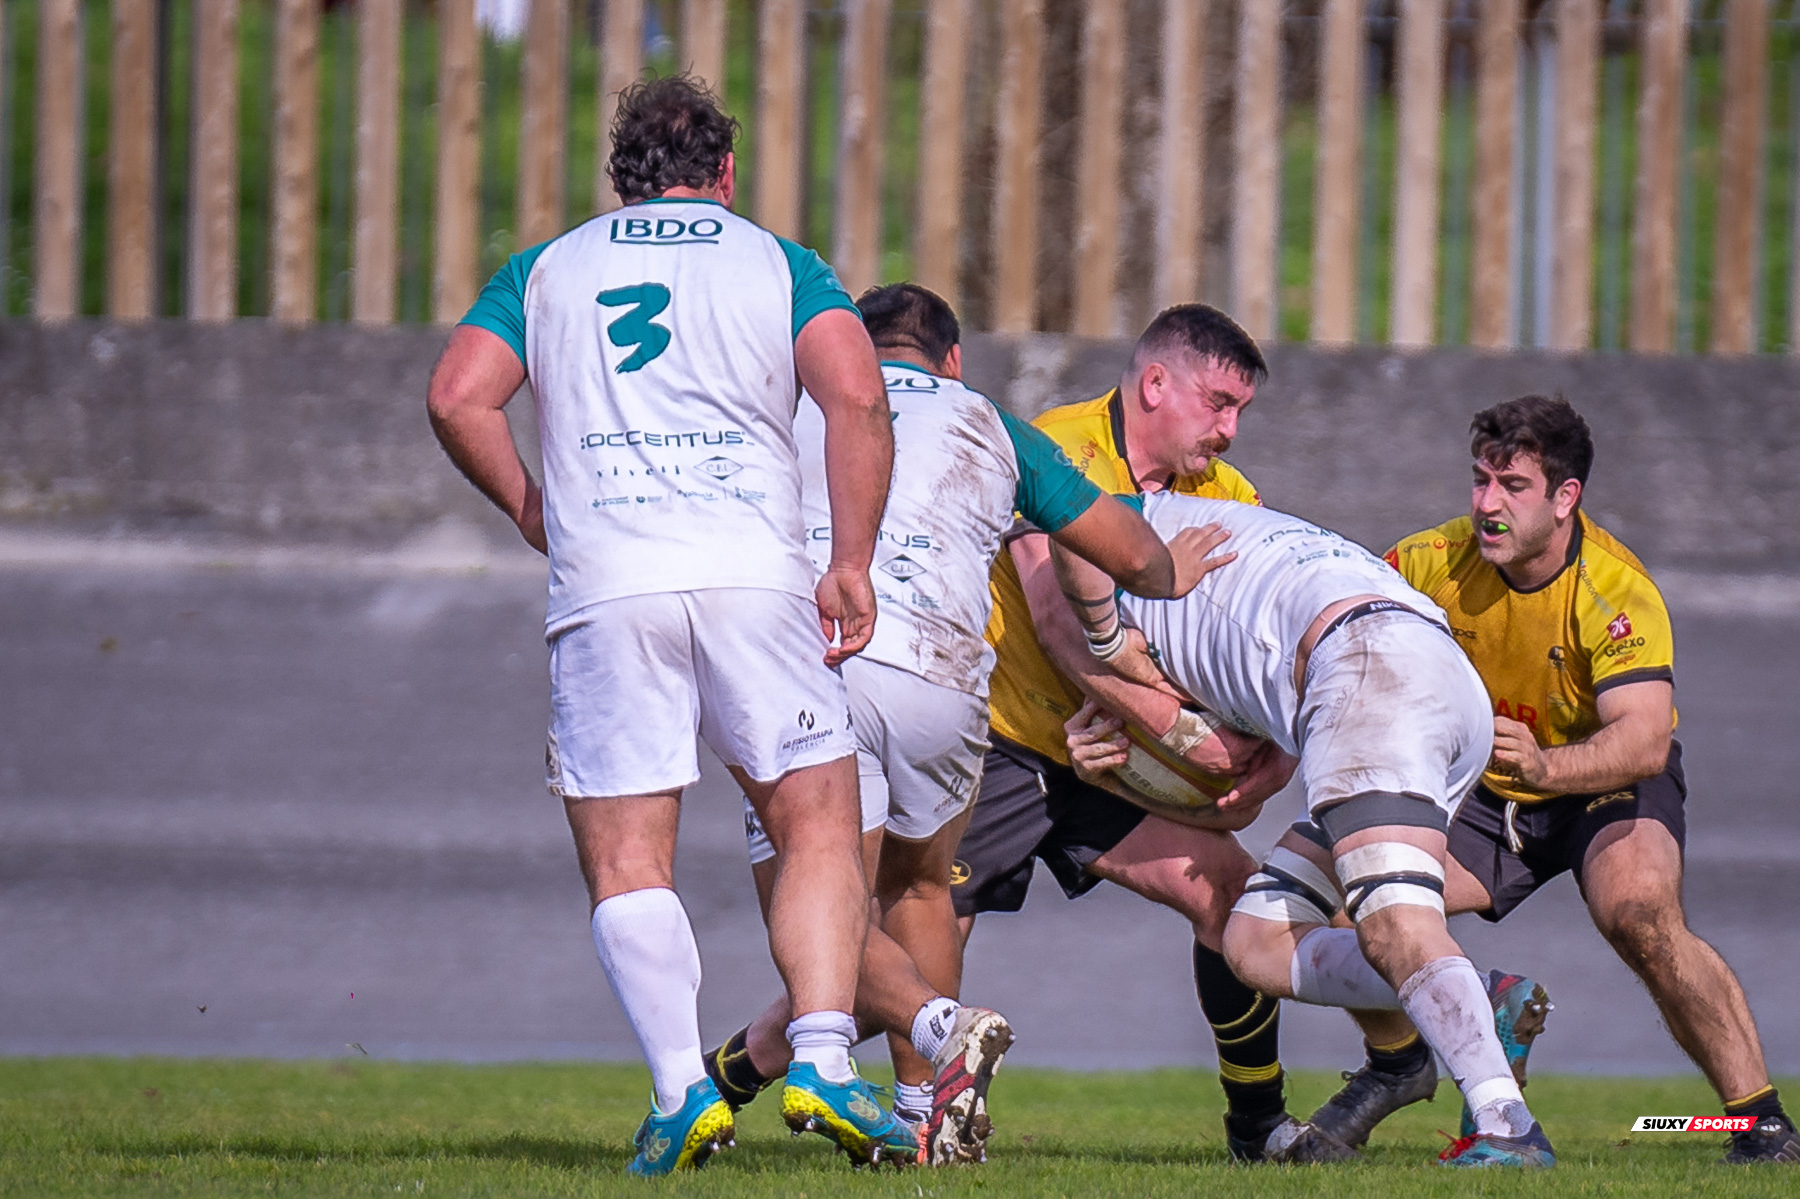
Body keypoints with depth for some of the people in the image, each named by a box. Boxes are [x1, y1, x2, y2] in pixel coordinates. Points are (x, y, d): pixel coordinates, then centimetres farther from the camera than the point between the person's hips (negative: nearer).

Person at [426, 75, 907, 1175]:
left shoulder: (547, 270, 18)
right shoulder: (780, 265, 15)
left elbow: (459, 397, 4)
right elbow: (857, 393, -3)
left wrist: (529, 508, 17)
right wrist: (853, 563, 1)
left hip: (607, 589, 0)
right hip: (758, 576, 0)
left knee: (628, 863, 3)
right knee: (819, 834, 8)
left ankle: (684, 1089, -12)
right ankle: (823, 1064, -9)